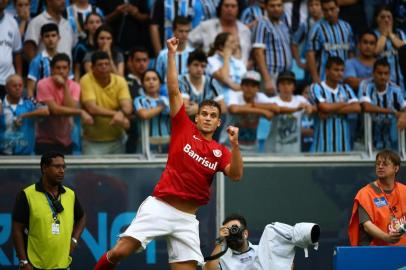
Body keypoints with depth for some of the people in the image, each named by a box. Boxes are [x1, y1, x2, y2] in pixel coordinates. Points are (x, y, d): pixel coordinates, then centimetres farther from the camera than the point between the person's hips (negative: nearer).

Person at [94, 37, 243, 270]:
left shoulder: (220, 152, 10)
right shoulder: (184, 129, 6)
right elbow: (174, 91, 1)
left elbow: (236, 175, -7)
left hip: (187, 218, 2)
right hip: (159, 206, -2)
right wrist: (172, 54, -3)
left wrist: (235, 144, -19)